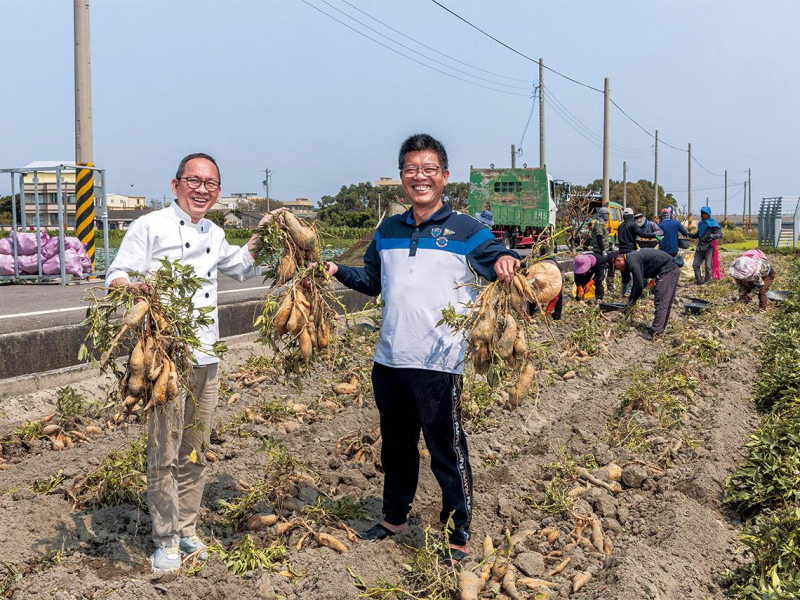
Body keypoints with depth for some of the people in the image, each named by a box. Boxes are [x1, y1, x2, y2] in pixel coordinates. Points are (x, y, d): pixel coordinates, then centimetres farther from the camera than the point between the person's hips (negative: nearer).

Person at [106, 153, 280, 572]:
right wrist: (133, 288, -31)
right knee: (164, 452, -2)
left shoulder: (214, 235, 16)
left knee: (195, 451, 14)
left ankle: (187, 529, 27)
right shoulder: (150, 227, -5)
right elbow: (116, 276, -10)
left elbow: (241, 268, 33)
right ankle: (165, 541, 12)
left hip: (206, 360, 6)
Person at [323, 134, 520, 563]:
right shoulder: (388, 231, 12)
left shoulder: (466, 230, -3)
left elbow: (501, 264, -8)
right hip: (389, 359, 5)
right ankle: (394, 517, 39)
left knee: (447, 452, 3)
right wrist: (336, 270, 8)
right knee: (396, 445, 20)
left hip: (439, 363, -5)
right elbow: (371, 281, 23)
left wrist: (507, 264, -30)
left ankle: (458, 535, 18)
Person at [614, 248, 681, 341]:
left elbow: (639, 284, -18)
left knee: (660, 303, -9)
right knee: (666, 304, 14)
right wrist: (630, 300, 29)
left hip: (667, 271, -11)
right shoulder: (632, 257, 17)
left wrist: (633, 301, -2)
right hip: (673, 270, 11)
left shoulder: (632, 261, -16)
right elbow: (637, 282, 27)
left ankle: (654, 332, -9)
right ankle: (659, 329, 23)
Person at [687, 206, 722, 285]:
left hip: (709, 247, -6)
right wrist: (689, 235, 13)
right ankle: (699, 281, 9)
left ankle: (706, 281, 5)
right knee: (695, 264, 2)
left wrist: (711, 236, -27)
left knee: (708, 266, -4)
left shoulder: (713, 223, -3)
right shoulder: (701, 223, 17)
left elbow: (719, 234, -11)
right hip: (700, 247, 7)